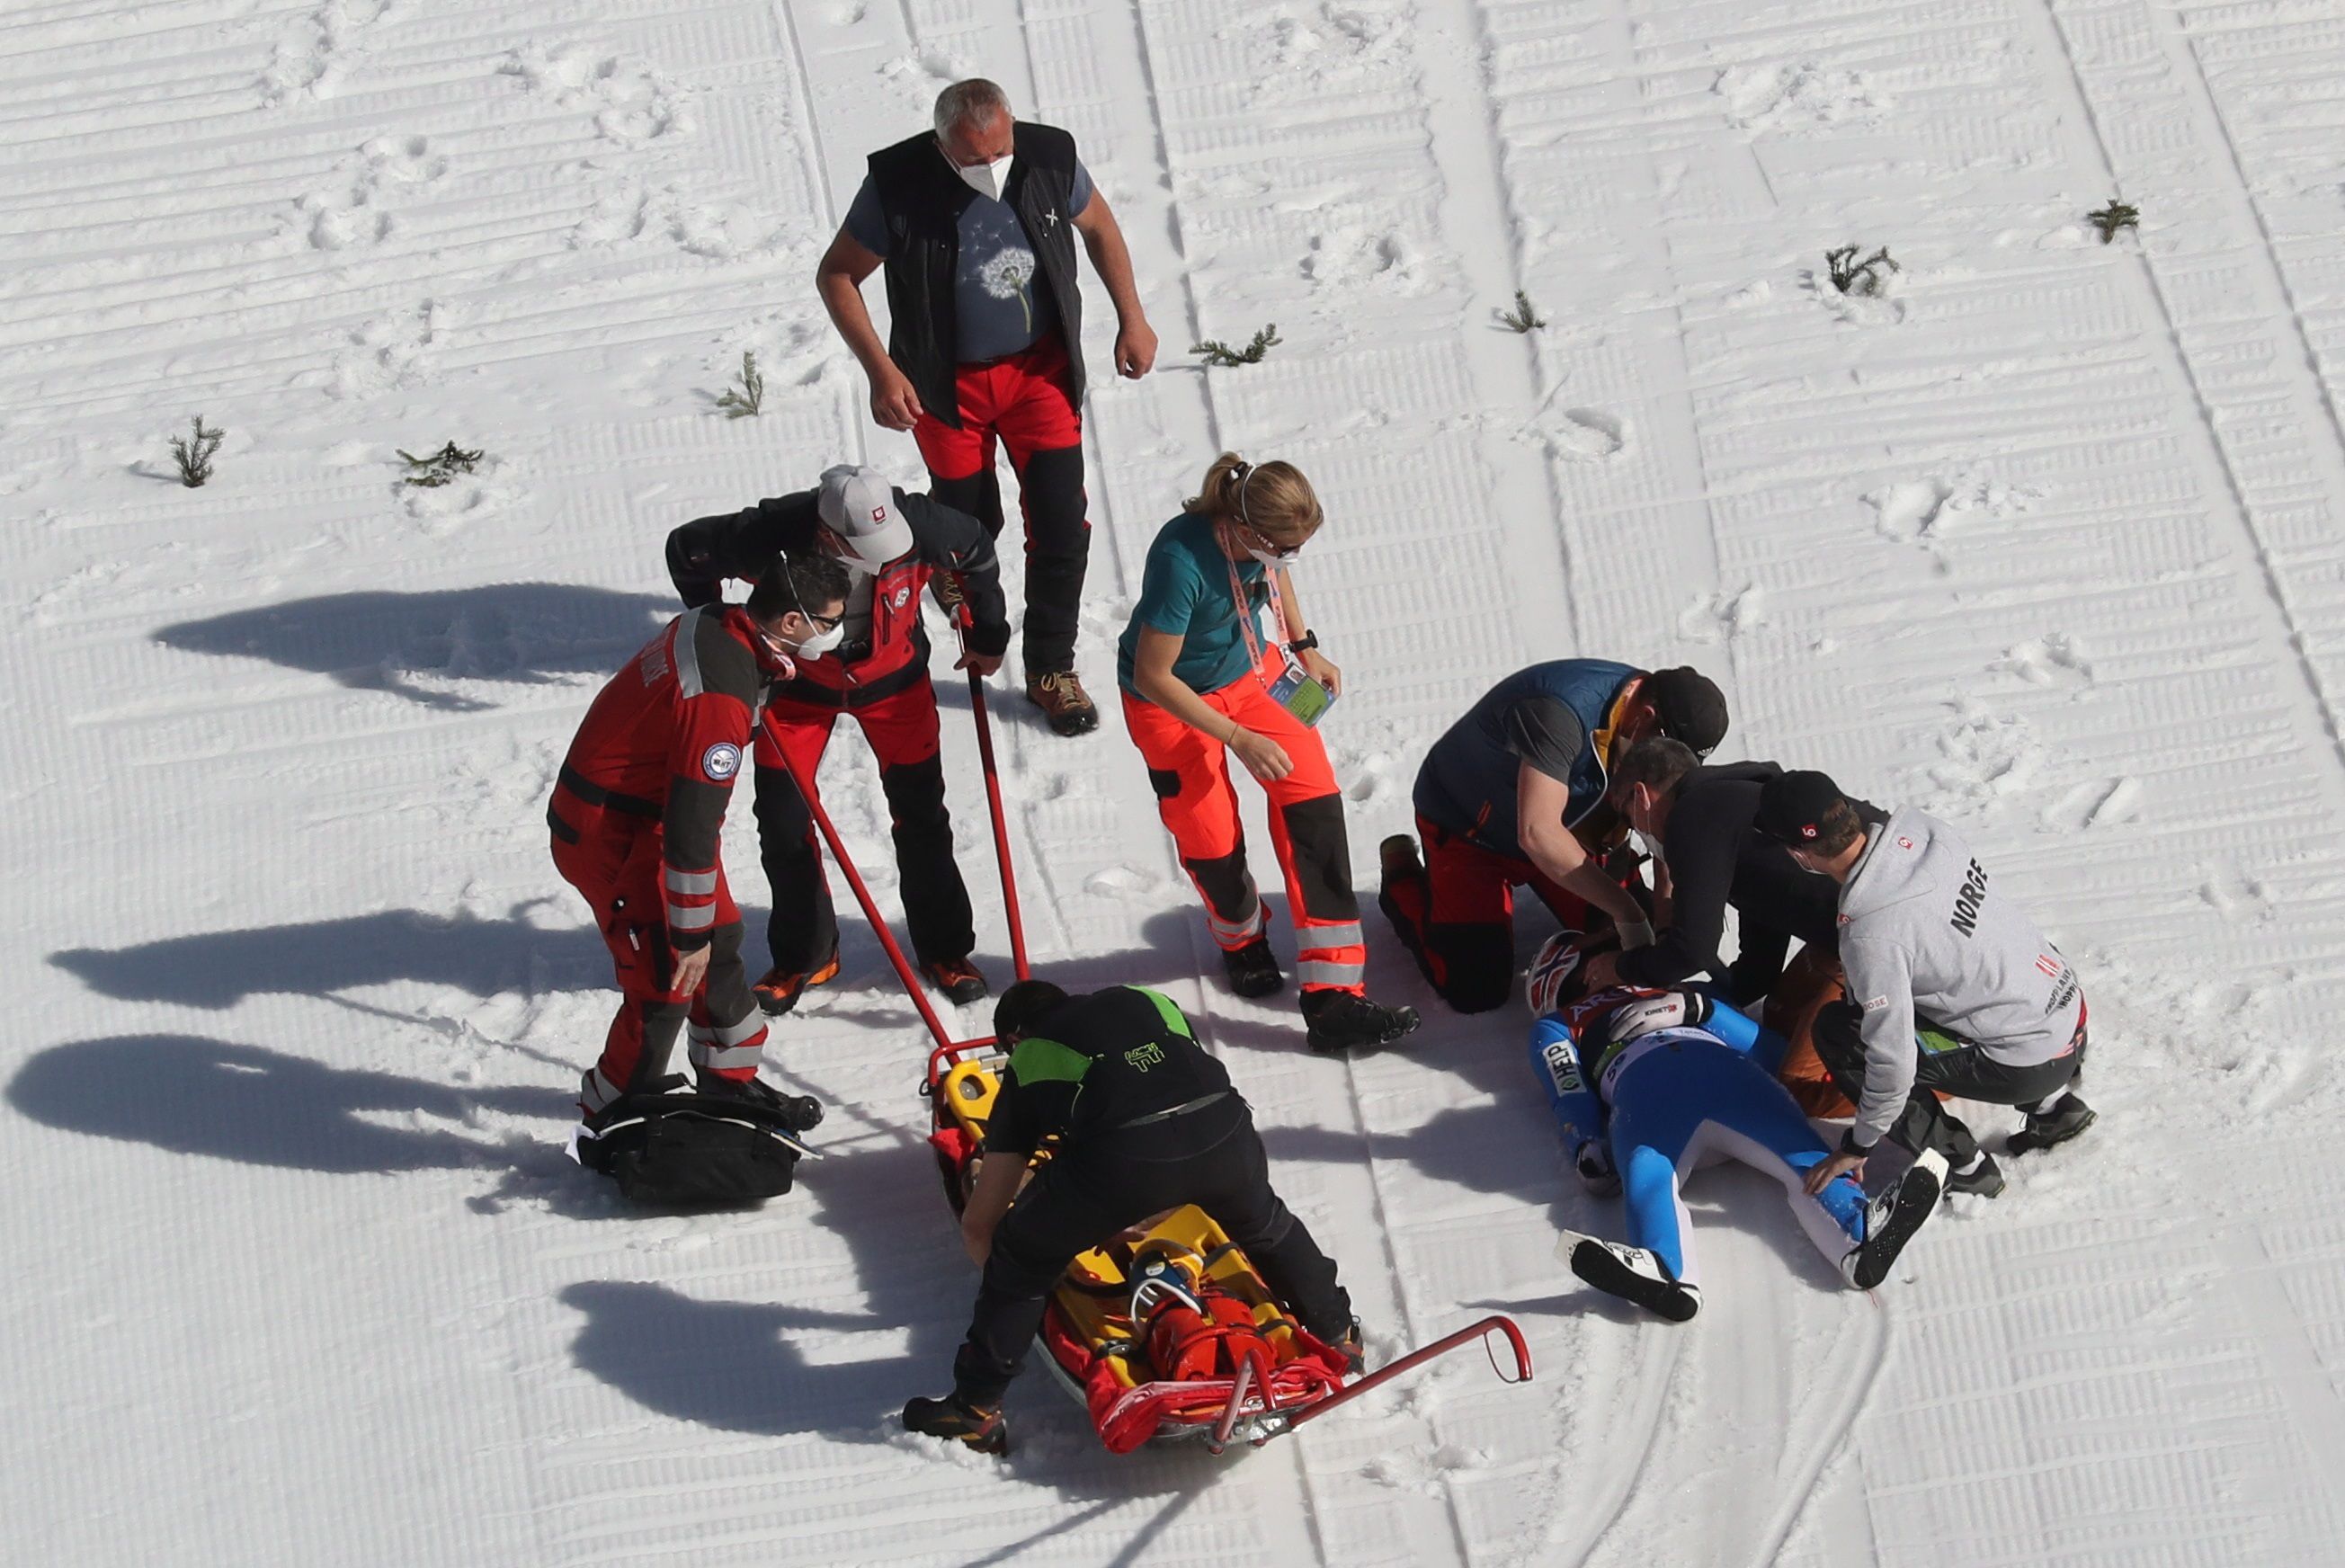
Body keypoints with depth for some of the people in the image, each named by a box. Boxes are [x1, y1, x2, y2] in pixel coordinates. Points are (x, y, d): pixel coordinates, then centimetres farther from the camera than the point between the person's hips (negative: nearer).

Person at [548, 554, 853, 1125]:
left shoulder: (718, 625, -3)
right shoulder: (722, 696, -32)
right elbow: (691, 826, -30)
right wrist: (689, 934, -22)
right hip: (609, 835, -10)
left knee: (720, 938, 18)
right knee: (667, 979, -6)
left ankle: (729, 1079, 36)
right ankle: (612, 1116, 10)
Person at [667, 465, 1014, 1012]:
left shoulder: (923, 525, -32)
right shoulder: (774, 533, -36)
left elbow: (978, 556, -7)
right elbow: (686, 549, -16)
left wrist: (988, 638, 6)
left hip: (893, 678, 0)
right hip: (800, 684, 0)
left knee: (920, 814, 3)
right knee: (782, 820, 3)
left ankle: (944, 949, 21)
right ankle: (803, 956, 23)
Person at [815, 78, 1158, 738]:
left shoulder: (1050, 159, -16)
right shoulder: (897, 185, -23)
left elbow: (1099, 227, 6)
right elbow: (837, 275, -10)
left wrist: (1132, 319, 5)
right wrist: (882, 372, -17)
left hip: (1041, 368, 2)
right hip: (948, 383, -2)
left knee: (1061, 523, -2)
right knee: (969, 523, 10)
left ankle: (1051, 669, 18)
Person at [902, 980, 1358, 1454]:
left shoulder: (1027, 1063, 28)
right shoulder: (1148, 1001, 36)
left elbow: (978, 1223, 29)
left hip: (1123, 1156, -3)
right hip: (1224, 1130, 4)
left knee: (1018, 1260, 21)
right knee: (1265, 1224, 37)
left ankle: (975, 1410, 24)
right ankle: (1337, 1335, 54)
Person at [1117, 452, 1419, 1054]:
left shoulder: (1262, 533, -20)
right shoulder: (1182, 562, -38)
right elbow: (1153, 677, -28)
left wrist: (1304, 647, 2)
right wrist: (1239, 740, -27)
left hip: (1251, 668, 5)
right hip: (1170, 699, -5)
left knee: (1311, 793, -8)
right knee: (1209, 835, 1)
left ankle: (1333, 999, -9)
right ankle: (1240, 937, 41)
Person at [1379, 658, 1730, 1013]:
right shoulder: (1560, 712, -41)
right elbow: (1537, 834, -46)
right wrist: (1626, 911, -43)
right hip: (1465, 830, -7)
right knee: (1478, 990, -10)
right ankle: (1404, 877, 14)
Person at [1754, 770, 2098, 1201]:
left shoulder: (1870, 936, -28)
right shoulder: (1920, 827, -7)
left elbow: (1894, 1059, -22)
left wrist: (1858, 1145, -7)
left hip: (2029, 1064, -8)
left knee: (1838, 1035, -4)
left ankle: (1962, 1167, 6)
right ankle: (2053, 1104, 27)